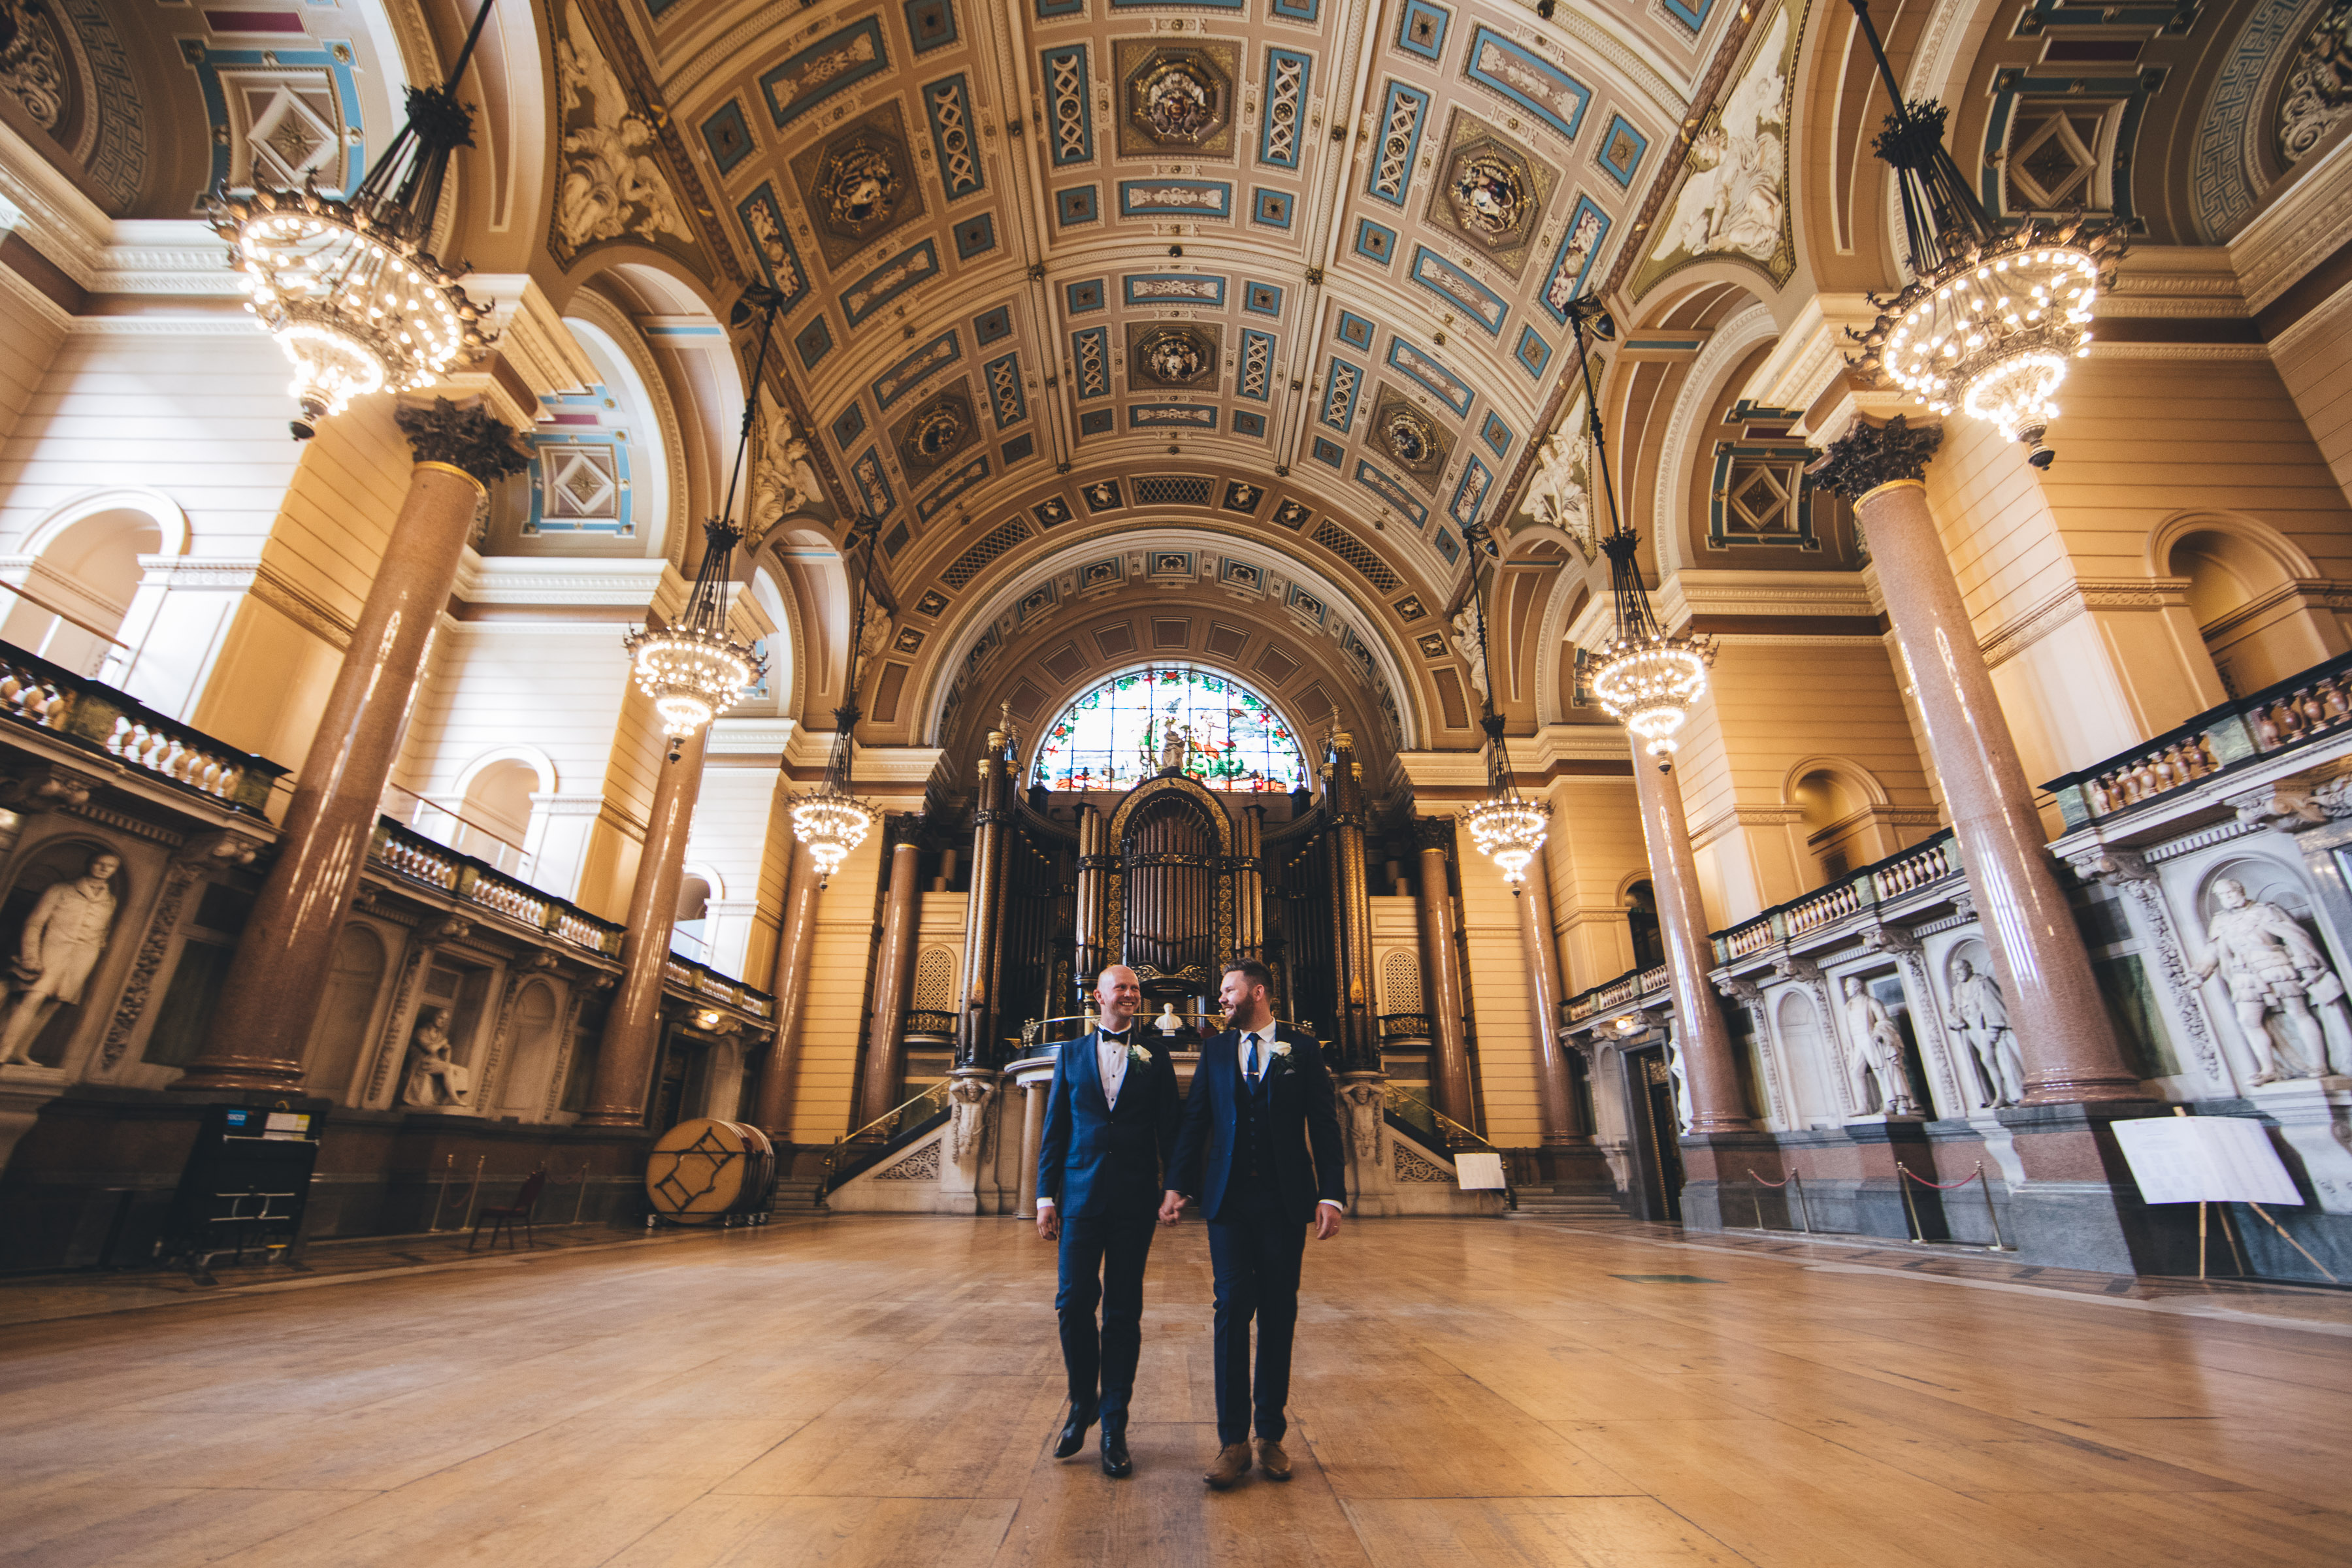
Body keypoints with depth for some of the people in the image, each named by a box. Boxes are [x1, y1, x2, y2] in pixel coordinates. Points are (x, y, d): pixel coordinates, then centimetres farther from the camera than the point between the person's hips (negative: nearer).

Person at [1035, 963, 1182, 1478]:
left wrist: (1175, 1188, -3)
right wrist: (1046, 1195, 2)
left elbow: (1171, 1126, 4)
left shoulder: (1155, 1055, 5)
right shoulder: (1071, 1055, 8)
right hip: (1081, 1197, 1)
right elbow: (1054, 1130, 7)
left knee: (1124, 1311, 6)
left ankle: (1114, 1425, 20)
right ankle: (1083, 1404, 27)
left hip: (1134, 1200, -1)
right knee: (1074, 1304, 2)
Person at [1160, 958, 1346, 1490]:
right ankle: (1233, 1441, 10)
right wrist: (1177, 1185, -2)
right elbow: (1194, 1121, 6)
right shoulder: (1215, 1050, 8)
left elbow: (1324, 1125, 0)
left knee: (1279, 1315, 7)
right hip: (1229, 1199, 1)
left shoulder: (1302, 1049, 3)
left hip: (1285, 1201, -1)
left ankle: (1271, 1435, 21)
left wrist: (1331, 1195, -8)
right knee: (1232, 1311, 0)